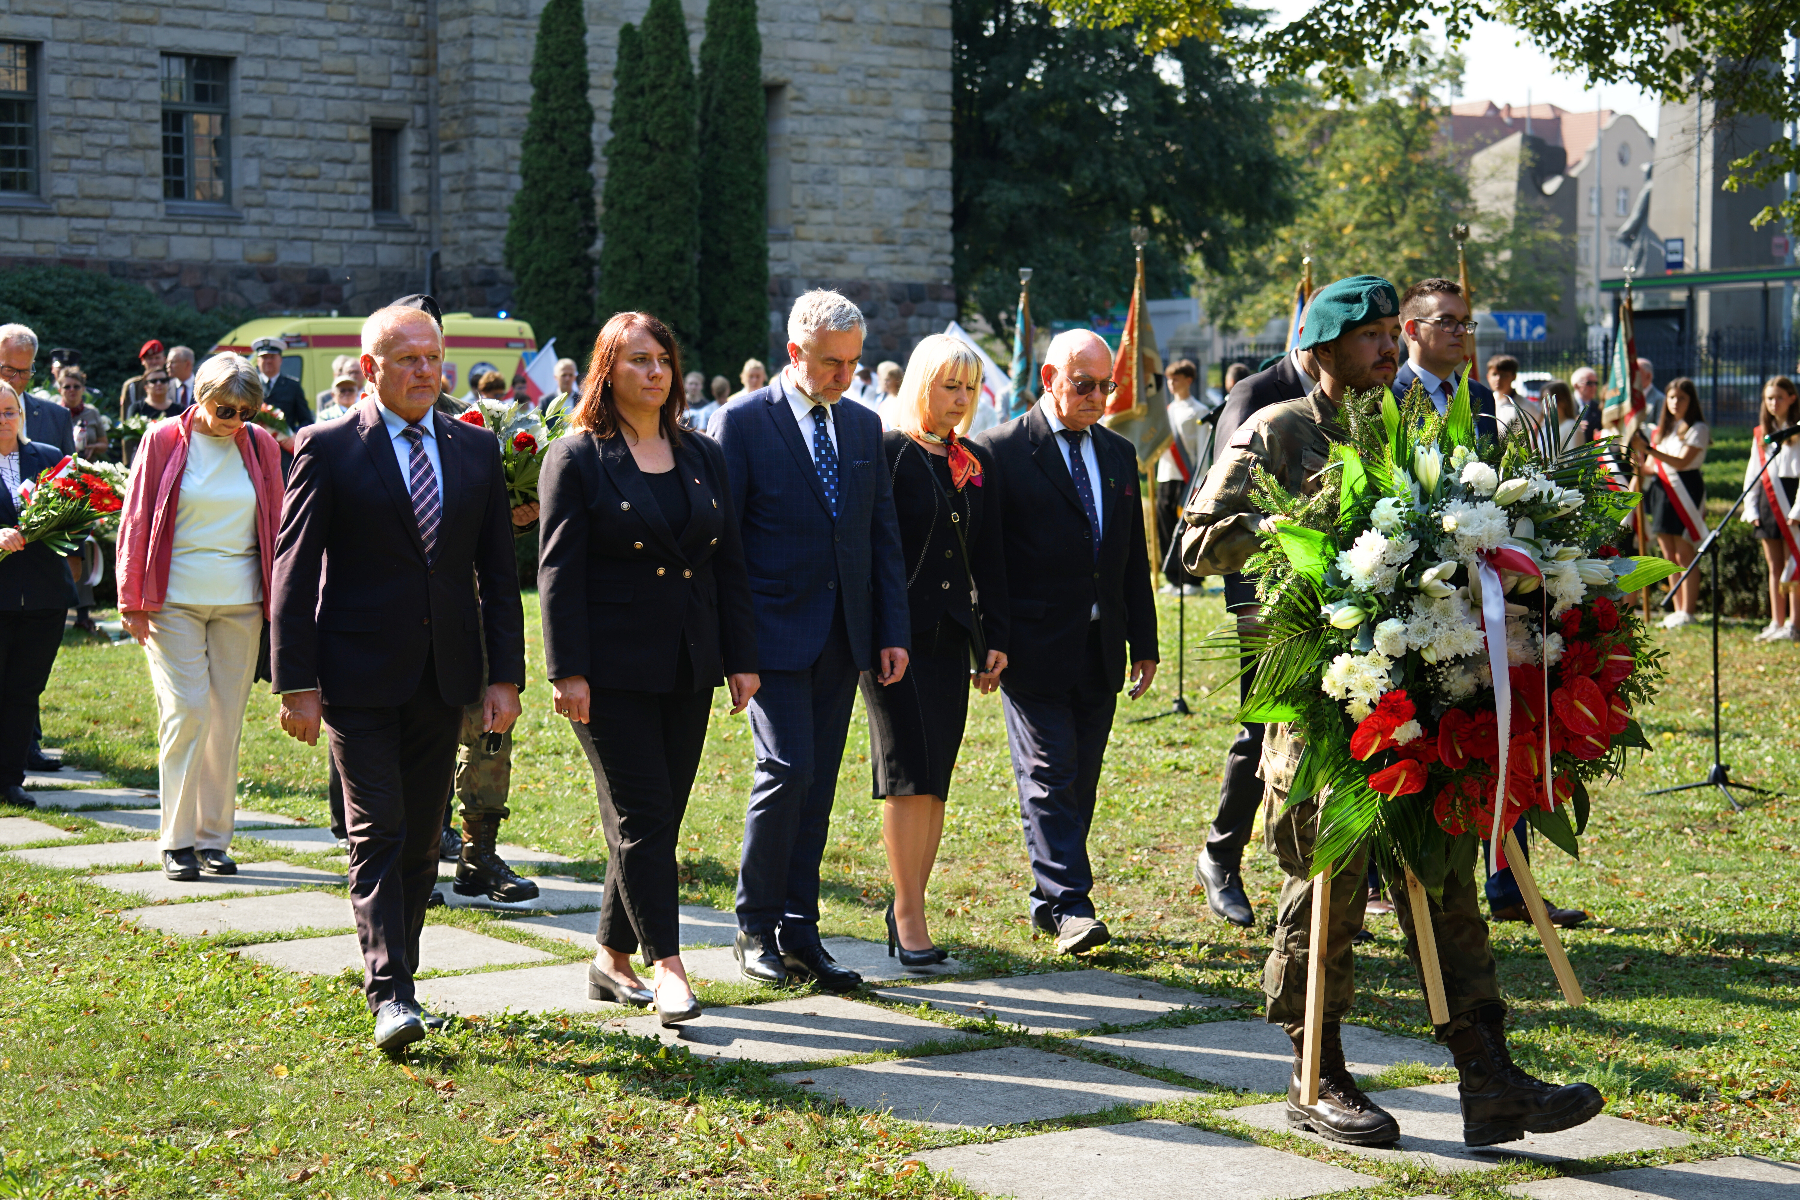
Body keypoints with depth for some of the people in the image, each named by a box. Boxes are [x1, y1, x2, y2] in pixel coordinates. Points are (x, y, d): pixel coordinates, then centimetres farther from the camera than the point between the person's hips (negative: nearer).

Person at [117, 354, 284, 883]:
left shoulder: (260, 445, 6)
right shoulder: (164, 441, 0)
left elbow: (276, 524, 12)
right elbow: (136, 522, 2)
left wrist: (279, 600, 9)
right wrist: (132, 600, -1)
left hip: (240, 601, 3)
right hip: (174, 598, -3)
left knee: (227, 718, 3)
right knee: (187, 710, -9)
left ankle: (215, 838, 11)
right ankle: (177, 840, -1)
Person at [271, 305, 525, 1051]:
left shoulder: (476, 450, 9)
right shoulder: (327, 450, -4)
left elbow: (497, 571, 11)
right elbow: (293, 573, -5)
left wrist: (506, 675, 4)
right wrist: (296, 684, -10)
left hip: (442, 676, 4)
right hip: (359, 676, -4)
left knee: (422, 838, 10)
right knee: (377, 832, -9)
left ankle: (394, 971, 23)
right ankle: (389, 995, -11)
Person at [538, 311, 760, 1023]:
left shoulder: (703, 456, 13)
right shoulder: (577, 458, -2)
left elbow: (729, 564, 14)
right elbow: (558, 571, -7)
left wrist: (742, 658, 8)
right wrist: (568, 671, -14)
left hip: (688, 670, 5)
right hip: (613, 669, -5)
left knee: (658, 820, 8)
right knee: (643, 817, -8)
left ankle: (612, 957, 19)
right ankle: (667, 967, -7)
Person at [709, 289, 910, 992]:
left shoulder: (863, 426, 12)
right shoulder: (742, 422, -5)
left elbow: (883, 535, 14)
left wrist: (892, 631, 7)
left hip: (842, 639, 5)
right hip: (774, 634, -5)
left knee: (817, 784, 7)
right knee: (787, 769, -13)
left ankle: (800, 934, 14)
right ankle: (755, 930, 2)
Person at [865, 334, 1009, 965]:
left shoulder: (978, 464, 14)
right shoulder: (886, 453, -4)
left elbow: (990, 559, 17)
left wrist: (994, 639, 11)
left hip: (952, 637, 6)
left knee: (935, 779, 6)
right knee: (910, 774, -9)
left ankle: (907, 907, 14)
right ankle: (910, 914, -6)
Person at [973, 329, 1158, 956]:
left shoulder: (1118, 454, 13)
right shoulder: (1001, 451, -5)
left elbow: (1135, 558, 17)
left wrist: (1145, 641, 14)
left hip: (1101, 648, 6)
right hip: (1035, 646, -6)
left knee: (1080, 781, 9)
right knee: (1049, 775, -7)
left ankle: (1052, 899, 19)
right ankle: (1068, 904, -8)